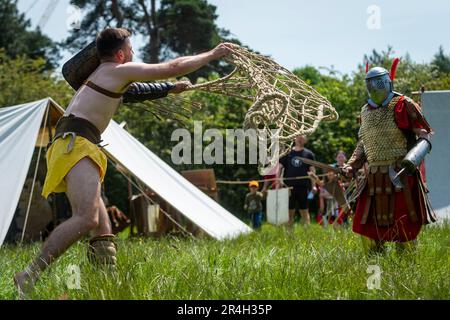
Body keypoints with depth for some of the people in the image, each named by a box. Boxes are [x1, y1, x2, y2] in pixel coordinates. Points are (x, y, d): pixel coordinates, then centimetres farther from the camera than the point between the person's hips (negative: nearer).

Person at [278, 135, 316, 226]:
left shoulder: (308, 154, 7)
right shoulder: (287, 153, 10)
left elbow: (313, 170, 6)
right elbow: (280, 168, 10)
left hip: (303, 186, -1)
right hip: (289, 186, 1)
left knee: (304, 211, 2)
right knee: (289, 211, 3)